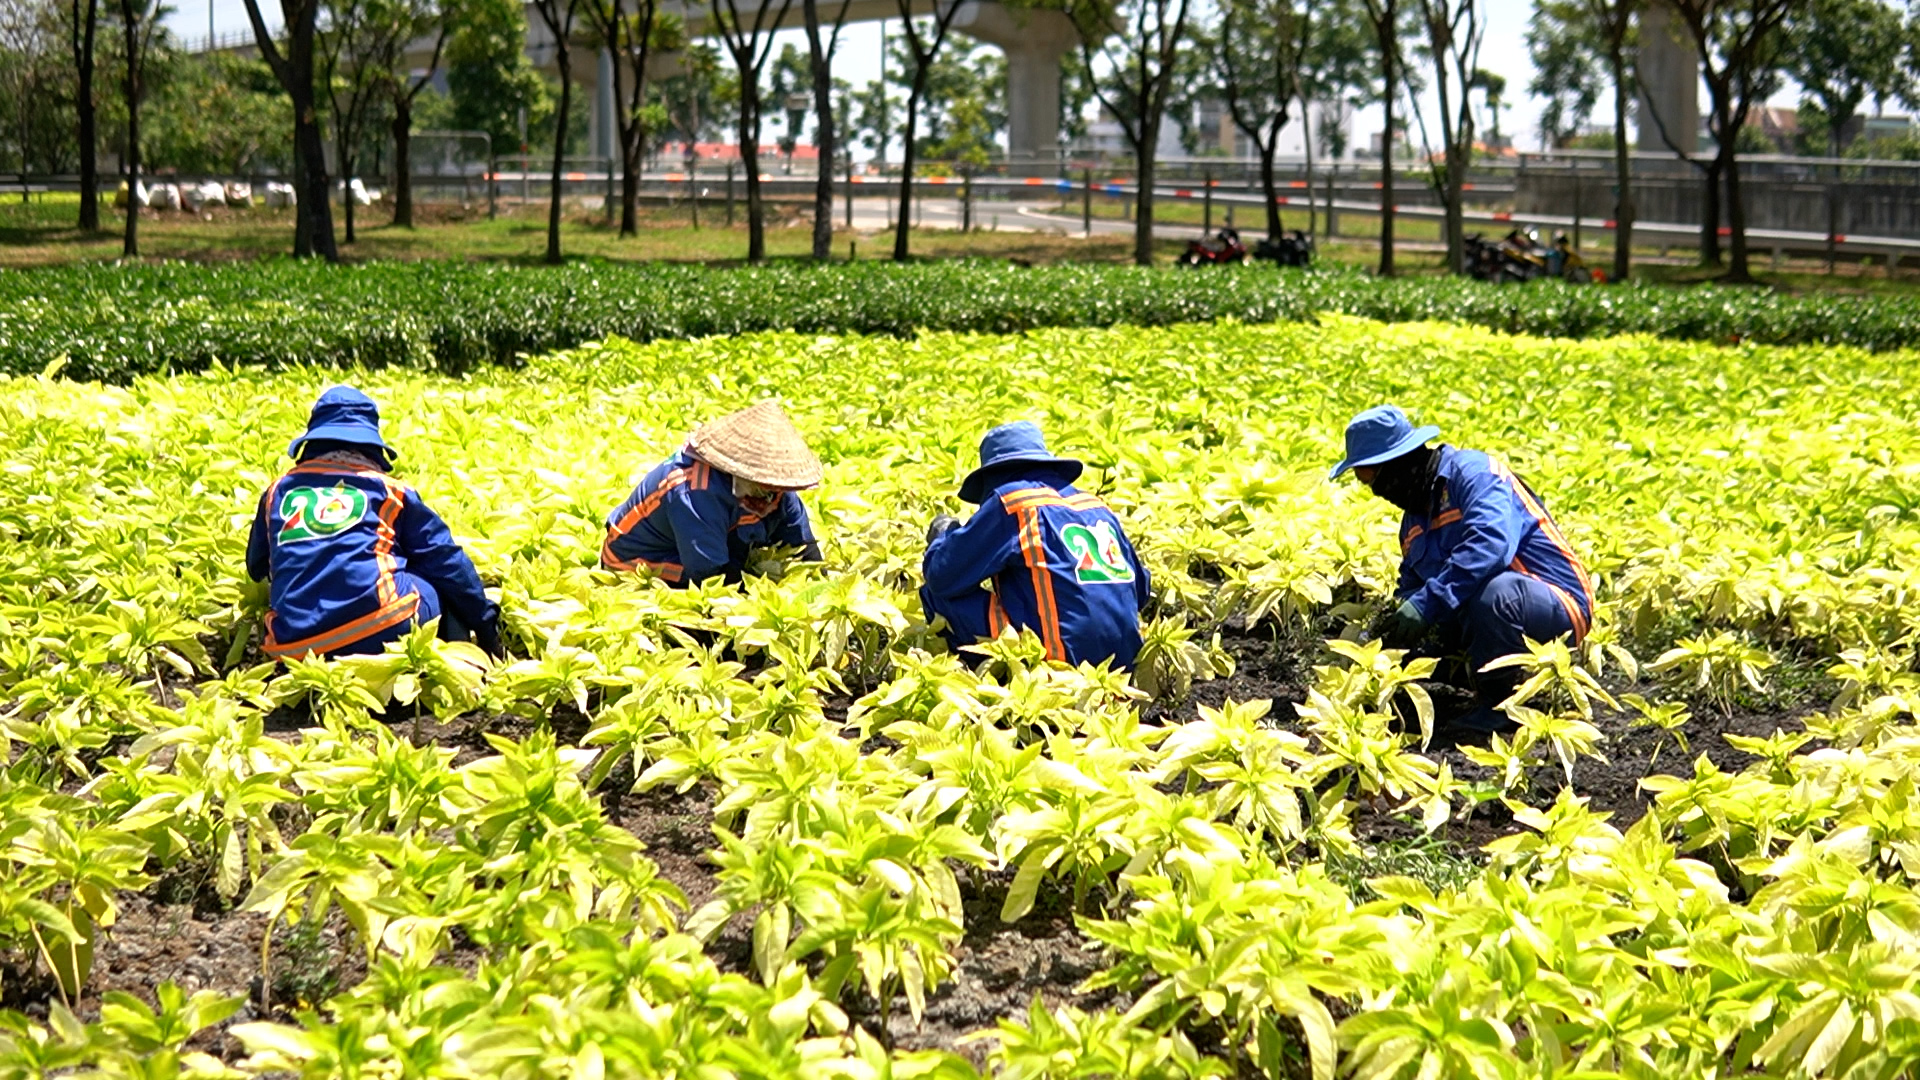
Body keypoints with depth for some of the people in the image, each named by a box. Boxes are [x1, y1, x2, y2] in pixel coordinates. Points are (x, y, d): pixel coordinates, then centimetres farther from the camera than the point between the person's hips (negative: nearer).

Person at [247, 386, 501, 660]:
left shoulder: (278, 491, 22)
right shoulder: (388, 490, 15)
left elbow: (256, 568, 36)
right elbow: (446, 560, 17)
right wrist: (486, 622, 26)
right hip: (381, 631, -2)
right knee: (443, 588, 21)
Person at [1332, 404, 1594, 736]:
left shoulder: (1472, 471, -17)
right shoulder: (1414, 520, 13)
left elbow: (1490, 543, -33)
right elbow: (1411, 588, 19)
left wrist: (1427, 603, -37)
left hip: (1558, 606, -9)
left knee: (1495, 590, -40)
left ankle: (1498, 705, -19)